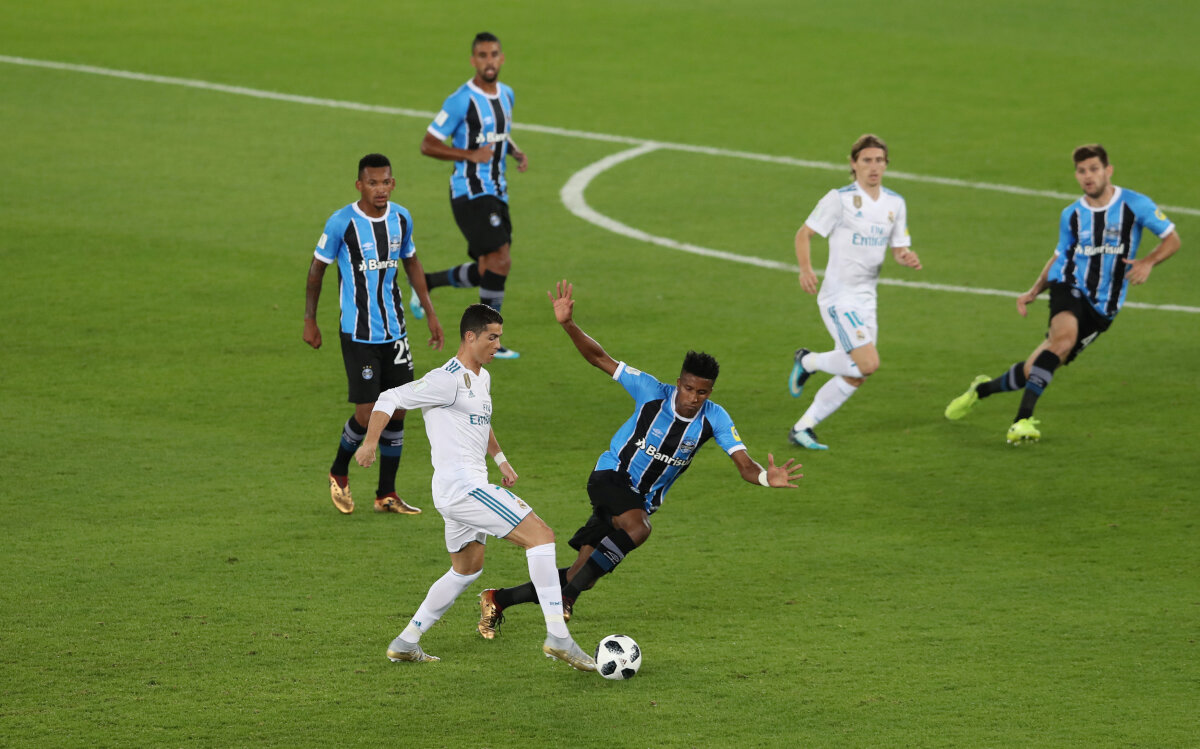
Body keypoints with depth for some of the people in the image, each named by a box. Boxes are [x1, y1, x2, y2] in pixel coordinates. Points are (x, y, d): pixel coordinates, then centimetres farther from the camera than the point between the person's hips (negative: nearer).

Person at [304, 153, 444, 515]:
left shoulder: (402, 218, 2)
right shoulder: (342, 223, -13)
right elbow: (317, 268, -2)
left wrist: (430, 312, 18)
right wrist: (309, 321, 0)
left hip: (395, 331, 5)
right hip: (358, 334, -5)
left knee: (397, 410, 5)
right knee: (367, 413, -8)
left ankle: (387, 495, 16)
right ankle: (339, 473, 21)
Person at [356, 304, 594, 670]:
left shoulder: (482, 378, 16)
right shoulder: (448, 379, -13)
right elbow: (390, 399, -13)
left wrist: (500, 459, 28)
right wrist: (370, 443, -22)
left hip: (471, 485, 11)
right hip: (462, 485, -11)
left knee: (467, 568, 24)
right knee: (540, 535, -15)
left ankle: (406, 643, 29)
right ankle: (557, 636, -19)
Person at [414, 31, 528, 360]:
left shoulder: (506, 94, 10)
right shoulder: (461, 101, -14)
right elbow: (428, 145, -11)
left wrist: (517, 153, 6)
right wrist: (471, 155, -21)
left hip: (496, 193, 8)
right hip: (471, 193, -8)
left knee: (487, 270, 10)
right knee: (500, 261, -16)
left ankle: (425, 283, 30)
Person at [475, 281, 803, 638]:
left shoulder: (714, 419, -10)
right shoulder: (652, 392, -16)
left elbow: (744, 465, -18)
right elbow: (600, 359, -15)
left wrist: (767, 477, -42)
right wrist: (568, 324, -29)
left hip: (643, 499, 4)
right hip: (611, 475, -4)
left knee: (583, 575, 0)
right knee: (637, 528, -37)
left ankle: (499, 600, 14)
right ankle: (569, 594, -30)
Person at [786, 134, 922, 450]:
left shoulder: (895, 204, 7)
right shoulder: (840, 199, -11)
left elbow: (898, 248, 14)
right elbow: (805, 233, -6)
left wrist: (908, 257, -10)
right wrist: (805, 269, -23)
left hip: (865, 299, 7)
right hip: (839, 296, -7)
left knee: (854, 377, 7)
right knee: (868, 363, -20)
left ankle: (802, 428, 19)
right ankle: (808, 361, 5)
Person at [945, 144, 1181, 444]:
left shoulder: (1134, 204, -2)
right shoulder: (1071, 215, 7)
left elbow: (1172, 239, 2)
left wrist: (1148, 262, -17)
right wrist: (1034, 291, 10)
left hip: (1102, 306, 0)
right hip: (1069, 285, 0)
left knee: (1036, 371, -1)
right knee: (1065, 334, -35)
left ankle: (983, 388, 28)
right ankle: (1023, 419, -39)